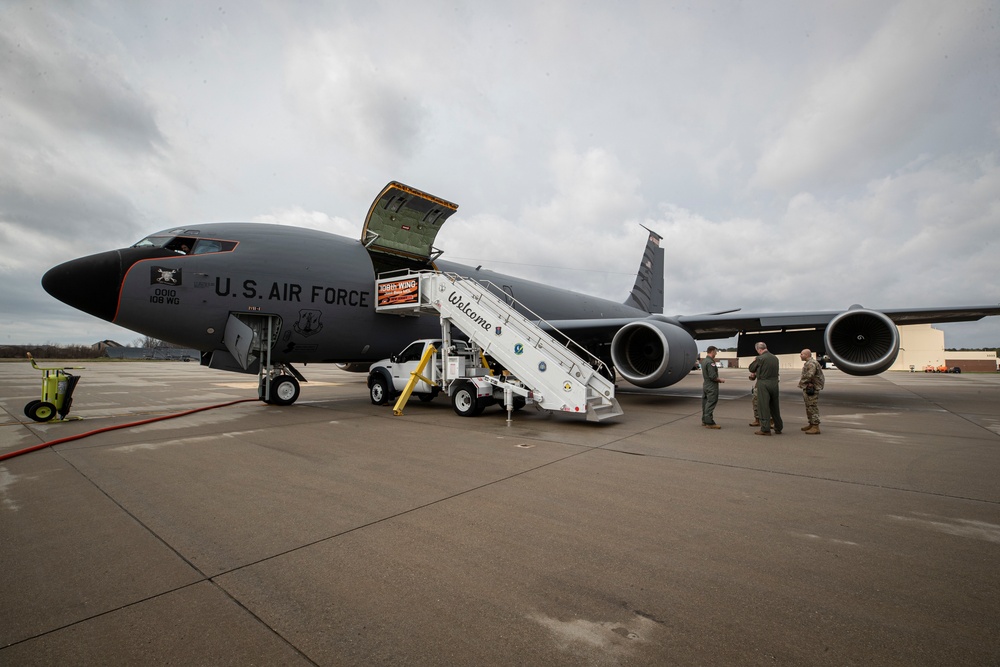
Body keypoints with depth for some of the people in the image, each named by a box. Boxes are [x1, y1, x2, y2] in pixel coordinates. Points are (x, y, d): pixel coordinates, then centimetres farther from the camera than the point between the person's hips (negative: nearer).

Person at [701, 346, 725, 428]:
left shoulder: (704, 361, 12)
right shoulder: (710, 362, -20)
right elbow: (713, 376, -23)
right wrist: (720, 380, -7)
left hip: (705, 385, 10)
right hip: (711, 387, -10)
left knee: (705, 403, 14)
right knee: (710, 404, -6)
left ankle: (704, 421, 22)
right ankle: (709, 422, -3)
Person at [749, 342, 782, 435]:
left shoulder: (760, 358, -14)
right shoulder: (775, 358, 9)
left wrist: (753, 361, 16)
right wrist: (756, 374, 22)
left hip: (763, 384, -7)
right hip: (774, 383, 7)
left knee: (763, 406, -1)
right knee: (774, 406, 17)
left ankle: (765, 429, 0)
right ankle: (778, 427, 28)